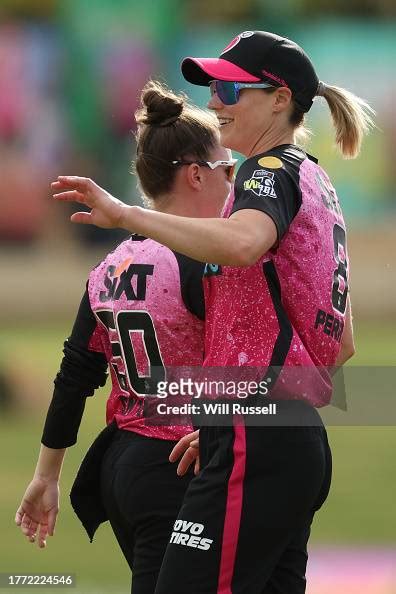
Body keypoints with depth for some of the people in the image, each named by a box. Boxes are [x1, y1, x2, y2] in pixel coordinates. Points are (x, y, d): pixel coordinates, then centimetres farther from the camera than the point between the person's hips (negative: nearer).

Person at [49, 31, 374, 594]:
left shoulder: (273, 170, -7)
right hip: (302, 442, 10)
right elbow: (342, 344, 27)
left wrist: (126, 214, -33)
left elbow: (243, 242, -33)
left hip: (256, 444, -10)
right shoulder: (318, 185, 22)